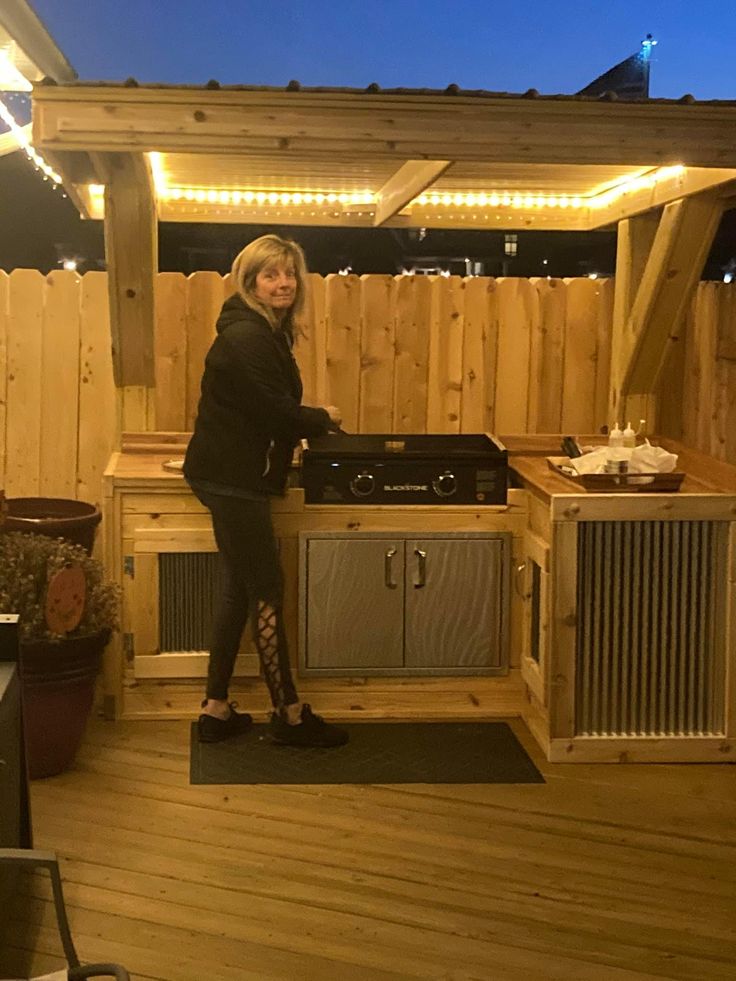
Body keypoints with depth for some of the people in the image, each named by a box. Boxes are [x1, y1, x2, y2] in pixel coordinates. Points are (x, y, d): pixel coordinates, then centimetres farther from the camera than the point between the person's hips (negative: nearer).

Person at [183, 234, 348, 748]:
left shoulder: (269, 332, 14)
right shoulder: (245, 337, -17)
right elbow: (275, 411, -19)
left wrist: (311, 423, 5)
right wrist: (324, 418, -3)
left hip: (234, 475, 10)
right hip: (232, 477, -10)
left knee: (240, 587, 13)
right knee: (266, 589, -3)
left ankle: (217, 710, 20)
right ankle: (290, 715, 7)